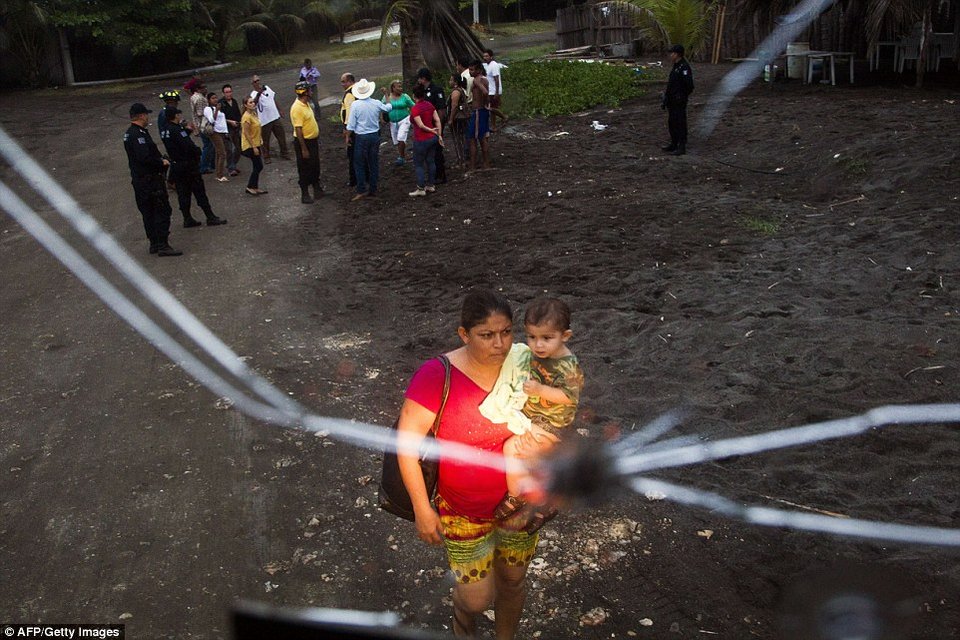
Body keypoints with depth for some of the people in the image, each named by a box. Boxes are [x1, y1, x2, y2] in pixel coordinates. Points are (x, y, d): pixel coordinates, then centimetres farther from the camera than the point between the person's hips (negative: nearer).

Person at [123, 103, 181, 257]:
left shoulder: (129, 133, 15)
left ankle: (154, 244, 23)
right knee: (162, 210, -7)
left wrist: (160, 160, 8)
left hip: (138, 179, 10)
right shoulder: (139, 134, -18)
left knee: (148, 213, 15)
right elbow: (145, 157, -28)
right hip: (150, 179, -10)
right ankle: (162, 245, -8)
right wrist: (162, 162, -13)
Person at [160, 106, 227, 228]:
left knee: (183, 194, 11)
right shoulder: (177, 130, -20)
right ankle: (210, 217, 4)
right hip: (188, 165, -8)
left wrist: (186, 130, 15)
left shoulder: (165, 131, 7)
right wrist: (198, 151, -7)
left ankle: (187, 219, 15)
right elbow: (189, 146, -26)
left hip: (176, 166, 8)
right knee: (199, 192, -1)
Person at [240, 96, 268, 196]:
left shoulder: (254, 114, 8)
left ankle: (255, 187, 21)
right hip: (250, 146, -9)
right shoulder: (246, 117, -20)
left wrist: (260, 139, 11)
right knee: (258, 166, -4)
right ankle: (250, 187, 7)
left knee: (258, 166, 12)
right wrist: (254, 147, -21)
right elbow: (246, 133, -21)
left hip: (255, 144, 9)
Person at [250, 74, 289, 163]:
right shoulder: (254, 94, -13)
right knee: (265, 140, 4)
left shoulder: (267, 88, 5)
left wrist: (279, 111, 21)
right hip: (265, 120, -5)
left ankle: (284, 153, 29)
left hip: (275, 117, 5)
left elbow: (274, 99, 18)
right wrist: (259, 93, -50)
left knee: (281, 136, 13)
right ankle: (266, 157, 17)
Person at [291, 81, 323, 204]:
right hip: (304, 142, -9)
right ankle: (305, 194, 13)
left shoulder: (307, 104, 7)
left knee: (315, 167, 19)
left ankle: (317, 188, 34)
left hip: (313, 140, 9)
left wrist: (317, 139, 20)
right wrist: (303, 149, -23)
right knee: (305, 169, 3)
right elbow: (298, 130, -24)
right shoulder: (297, 108, -23)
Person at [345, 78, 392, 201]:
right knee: (374, 163, 12)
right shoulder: (377, 104, -3)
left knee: (359, 165, 4)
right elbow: (388, 108, 19)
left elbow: (351, 124, -12)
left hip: (361, 137, -4)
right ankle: (373, 190, 17)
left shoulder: (355, 105, -13)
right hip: (375, 136, 4)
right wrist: (388, 100, 40)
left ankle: (361, 191, 1)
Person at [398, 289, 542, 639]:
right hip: (464, 512, -3)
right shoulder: (438, 375, -24)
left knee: (513, 580, 21)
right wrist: (422, 509, -16)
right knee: (478, 597, 10)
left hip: (517, 501, 3)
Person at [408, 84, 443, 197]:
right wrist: (439, 135, 3)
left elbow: (421, 125, -21)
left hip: (421, 140, -7)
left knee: (418, 164, 4)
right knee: (431, 162, 14)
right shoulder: (429, 105, 3)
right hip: (432, 138, 7)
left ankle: (421, 189, 5)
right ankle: (431, 186, 23)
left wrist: (432, 130, -7)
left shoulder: (415, 109, -17)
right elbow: (438, 120, 1)